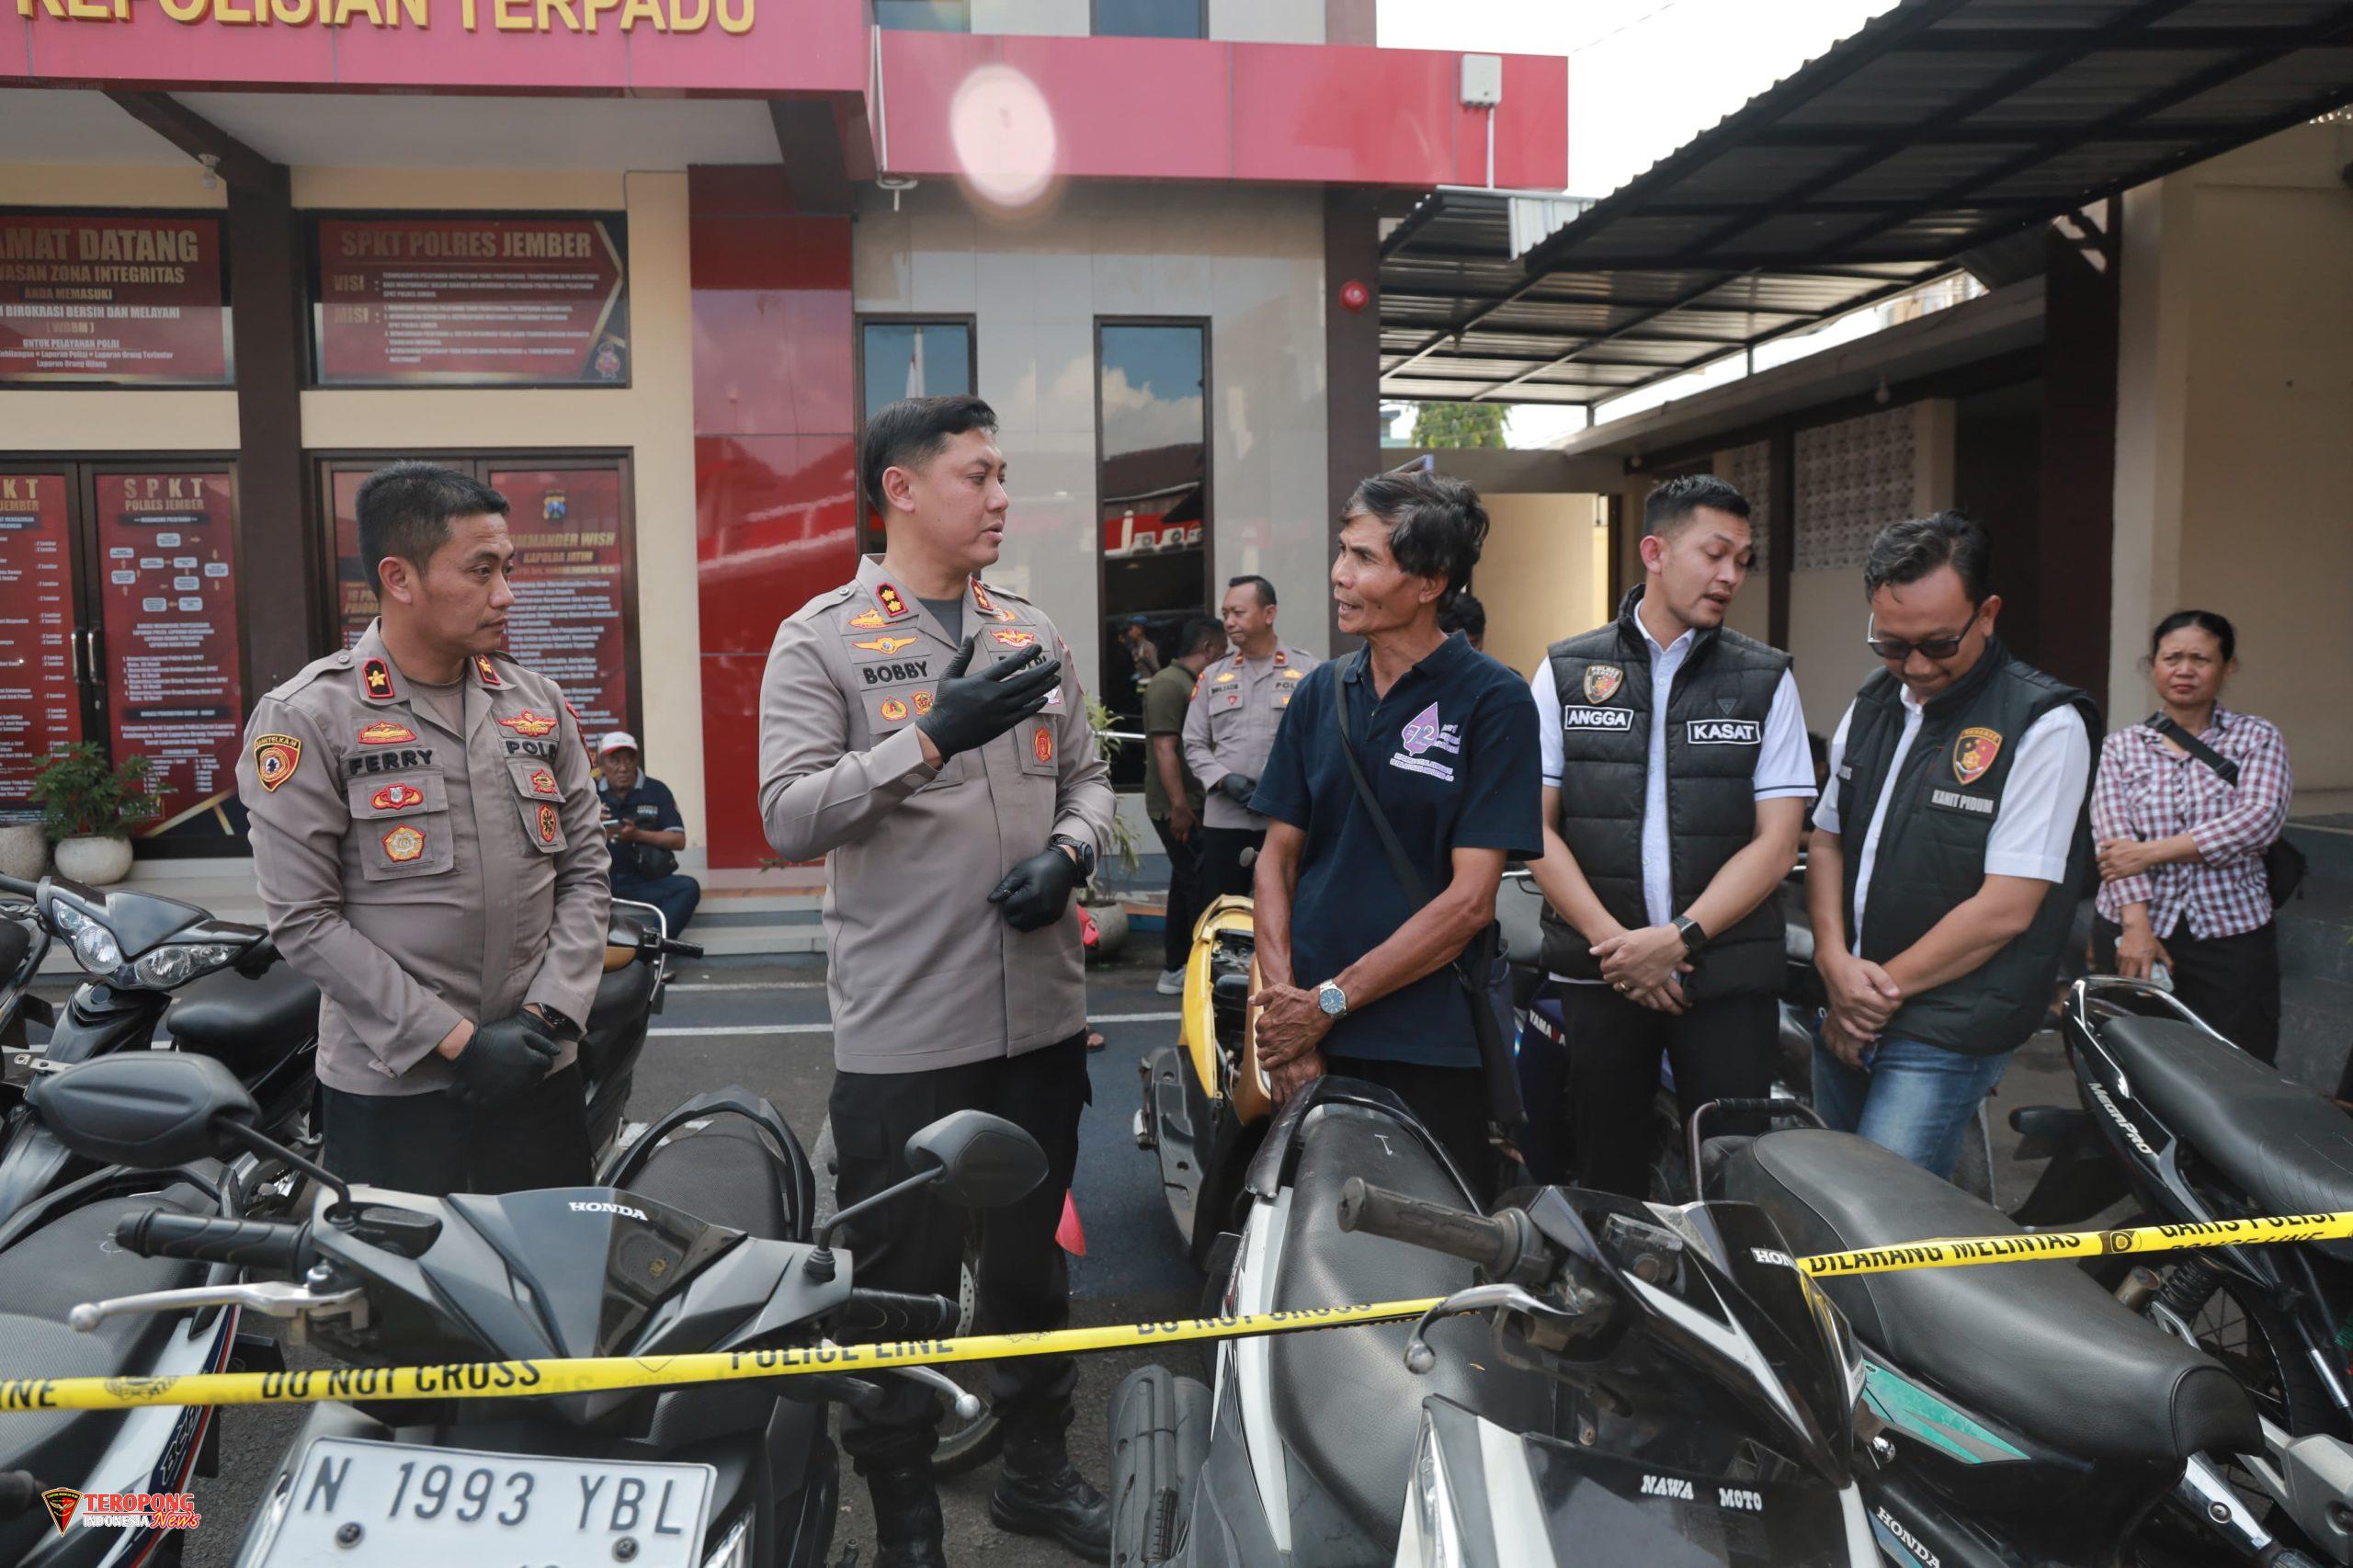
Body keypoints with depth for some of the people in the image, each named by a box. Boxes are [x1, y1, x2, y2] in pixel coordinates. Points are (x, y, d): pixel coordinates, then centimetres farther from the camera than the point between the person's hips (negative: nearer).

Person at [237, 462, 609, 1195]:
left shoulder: (537, 702, 6)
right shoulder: (306, 718, -7)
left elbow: (585, 870, 7)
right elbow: (305, 919, -10)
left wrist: (547, 1015, -5)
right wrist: (455, 1041, -13)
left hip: (537, 1072, 4)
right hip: (389, 1087, -4)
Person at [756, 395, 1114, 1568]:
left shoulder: (1030, 633, 10)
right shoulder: (822, 641, -7)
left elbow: (1086, 779, 15)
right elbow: (789, 816, -15)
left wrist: (1068, 851, -6)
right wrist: (932, 736, -25)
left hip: (1040, 1018, 5)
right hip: (903, 1032, -5)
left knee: (1032, 1261, 20)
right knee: (902, 1285, 8)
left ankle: (1035, 1469, 41)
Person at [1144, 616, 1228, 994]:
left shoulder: (1195, 684, 18)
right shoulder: (1168, 684, -13)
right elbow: (1165, 750, -20)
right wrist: (1179, 805, -23)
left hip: (1194, 806, 10)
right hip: (1178, 808, -10)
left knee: (1186, 886, 13)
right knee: (1201, 888, -9)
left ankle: (1176, 970, 20)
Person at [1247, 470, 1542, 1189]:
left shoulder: (1492, 702, -7)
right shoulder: (1321, 692, 8)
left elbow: (1470, 899, -12)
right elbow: (1278, 856, 8)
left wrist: (1331, 1001, -12)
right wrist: (1283, 999, -6)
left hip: (1427, 1049, -4)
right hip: (1307, 1038, 4)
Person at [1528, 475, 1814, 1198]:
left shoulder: (1767, 678, 6)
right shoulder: (1566, 671, 6)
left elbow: (1776, 840, -1)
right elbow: (1537, 826, 0)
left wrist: (1680, 938, -12)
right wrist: (1614, 941, -10)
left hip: (1727, 974, 0)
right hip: (1598, 972, 0)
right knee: (1606, 1183, 8)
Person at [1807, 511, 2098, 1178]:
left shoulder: (2043, 723, -12)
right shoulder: (1871, 706, 10)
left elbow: (2006, 908, -16)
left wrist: (1884, 987, -11)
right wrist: (1835, 963, -3)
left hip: (1946, 1033, -6)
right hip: (1847, 1021, 7)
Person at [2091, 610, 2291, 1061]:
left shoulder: (2257, 739, 7)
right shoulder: (2120, 747, 6)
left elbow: (2259, 820, -10)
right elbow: (2113, 838, -6)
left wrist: (2152, 851, -16)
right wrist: (2136, 926, -18)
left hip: (2233, 935, 0)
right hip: (2133, 930, 0)